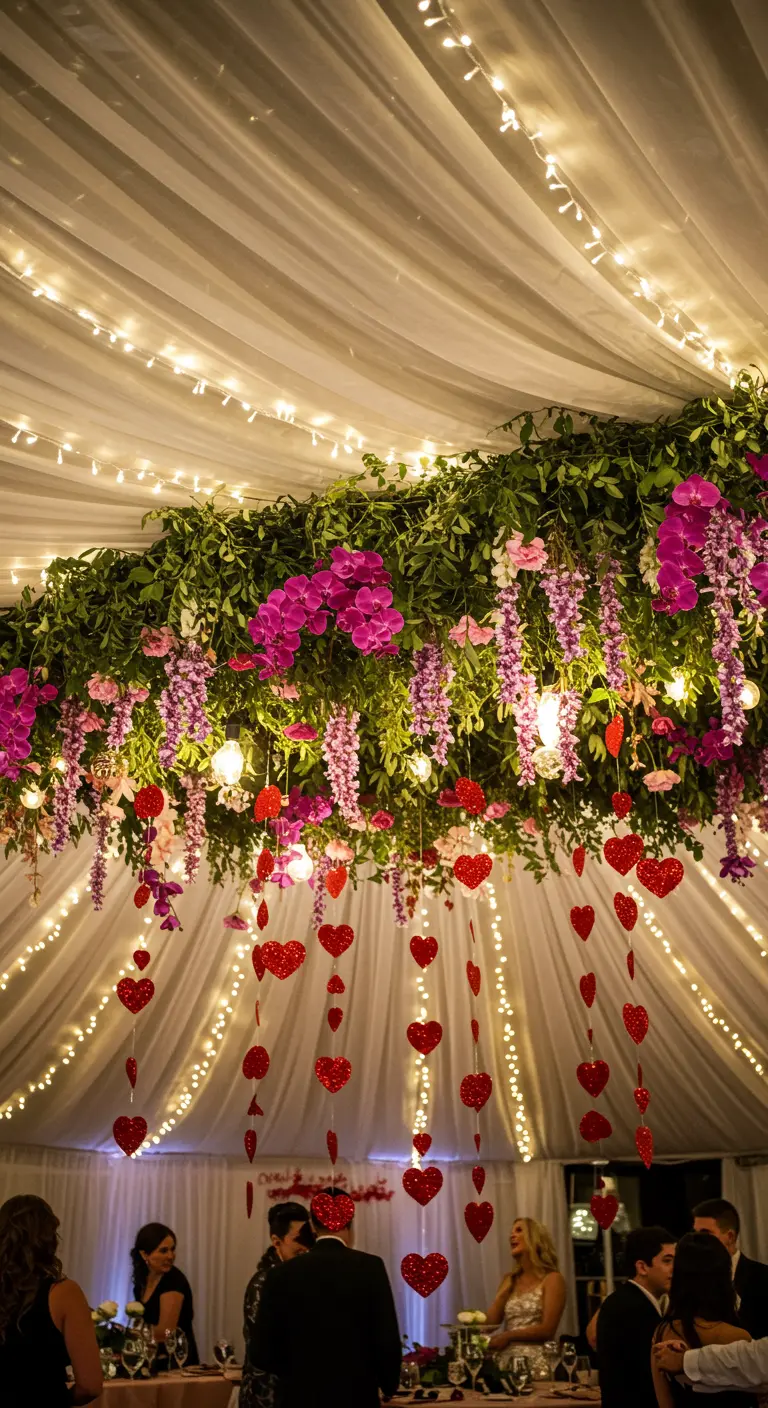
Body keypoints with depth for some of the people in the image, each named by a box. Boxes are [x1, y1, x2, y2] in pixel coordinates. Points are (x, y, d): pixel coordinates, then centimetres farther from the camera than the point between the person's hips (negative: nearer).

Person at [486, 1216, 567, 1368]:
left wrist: (508, 1336, -8)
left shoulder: (552, 1279, 0)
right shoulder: (510, 1280, 17)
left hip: (535, 1359, -5)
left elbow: (547, 1330, -8)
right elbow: (491, 1321, 9)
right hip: (506, 1359, 5)